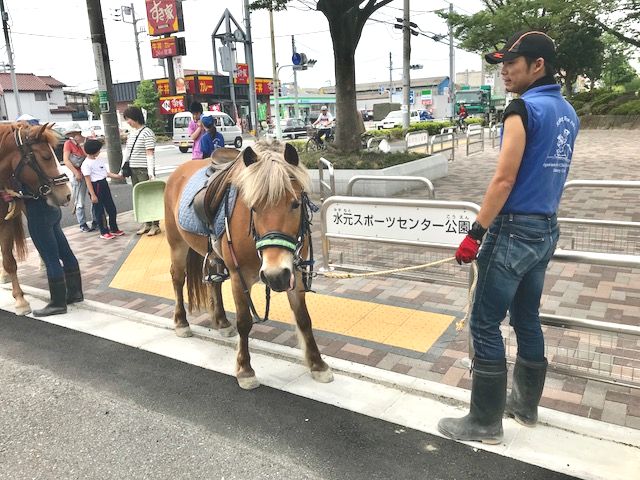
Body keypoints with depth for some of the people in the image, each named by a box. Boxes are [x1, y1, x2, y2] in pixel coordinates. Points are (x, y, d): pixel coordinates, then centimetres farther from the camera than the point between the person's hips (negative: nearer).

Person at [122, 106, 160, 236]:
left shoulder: (147, 133, -11)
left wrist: (151, 172, -21)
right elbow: (127, 151, 19)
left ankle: (155, 225, 5)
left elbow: (150, 154, -16)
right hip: (133, 170, 8)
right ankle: (147, 223, 20)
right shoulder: (131, 133, 13)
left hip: (144, 170, -8)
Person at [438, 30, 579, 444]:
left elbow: (504, 180, -20)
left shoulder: (524, 108, -14)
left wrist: (475, 233, -16)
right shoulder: (569, 113, 13)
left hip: (514, 230, -9)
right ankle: (527, 405, 32)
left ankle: (485, 422, 9)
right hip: (547, 229, 9)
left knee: (486, 325, -1)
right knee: (527, 319, 18)